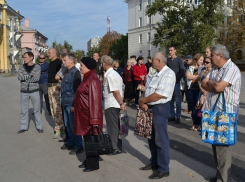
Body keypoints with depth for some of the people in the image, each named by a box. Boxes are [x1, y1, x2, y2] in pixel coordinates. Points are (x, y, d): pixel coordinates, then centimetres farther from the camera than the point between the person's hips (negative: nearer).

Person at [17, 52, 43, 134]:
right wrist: (30, 75, -15)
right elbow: (19, 77, -10)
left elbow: (37, 78, -16)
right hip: (24, 91, 2)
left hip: (34, 91, -2)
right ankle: (24, 127, 18)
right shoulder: (22, 67, 5)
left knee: (37, 109, 4)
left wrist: (24, 77, -11)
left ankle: (39, 126, 15)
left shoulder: (37, 67, -2)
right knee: (24, 110, 7)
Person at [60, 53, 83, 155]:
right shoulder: (68, 72, 15)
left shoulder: (75, 72, -14)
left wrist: (74, 105, -21)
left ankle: (78, 146, 8)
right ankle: (71, 143, 30)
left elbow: (76, 89, -19)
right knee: (67, 125, 16)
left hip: (71, 104, -9)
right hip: (66, 103, 9)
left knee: (73, 125, -2)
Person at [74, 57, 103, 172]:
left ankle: (93, 164, 14)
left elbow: (95, 100, -23)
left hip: (89, 116, -10)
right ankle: (88, 161, 30)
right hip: (84, 115, 10)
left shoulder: (93, 80, -19)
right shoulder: (87, 78, 12)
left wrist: (94, 119, -25)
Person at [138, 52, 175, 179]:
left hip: (160, 108, -10)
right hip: (150, 108, 10)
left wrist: (142, 100, -13)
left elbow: (158, 95, -24)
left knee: (160, 139, -2)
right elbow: (148, 90, 13)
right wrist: (144, 103, -6)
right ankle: (154, 162, 31)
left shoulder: (168, 74, -16)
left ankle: (163, 168, 8)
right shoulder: (156, 74, 14)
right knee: (152, 137, 17)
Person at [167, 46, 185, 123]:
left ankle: (178, 117, 3)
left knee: (177, 100, -3)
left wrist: (176, 79, -10)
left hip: (176, 82, -5)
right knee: (170, 100, 7)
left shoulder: (179, 59, 0)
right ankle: (172, 116, 14)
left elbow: (182, 71, -5)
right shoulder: (168, 60, 14)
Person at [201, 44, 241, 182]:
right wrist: (213, 84, -12)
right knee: (216, 144, 15)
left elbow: (218, 87, -25)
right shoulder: (215, 69, 14)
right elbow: (204, 84, 7)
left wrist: (209, 82, -4)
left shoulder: (232, 69, -15)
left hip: (225, 114, -9)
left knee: (223, 146, -3)